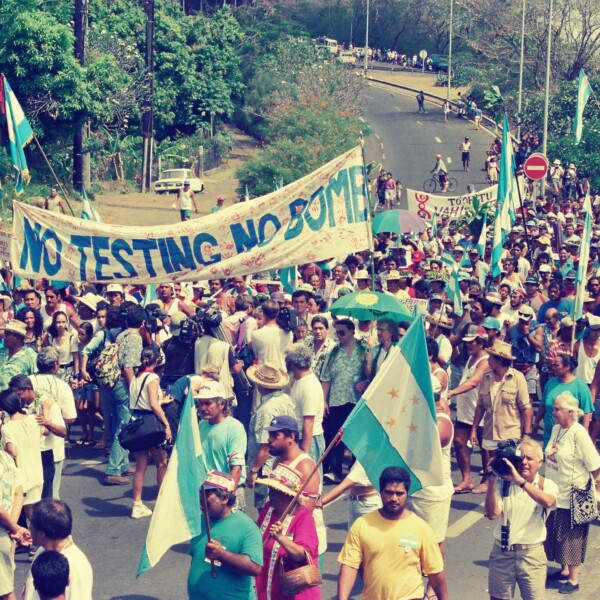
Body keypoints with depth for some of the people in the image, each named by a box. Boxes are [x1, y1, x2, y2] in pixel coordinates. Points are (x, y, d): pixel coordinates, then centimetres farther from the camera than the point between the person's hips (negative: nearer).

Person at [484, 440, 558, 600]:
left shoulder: (546, 485, -3)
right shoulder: (503, 483, -1)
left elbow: (548, 502, -27)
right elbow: (492, 514, -12)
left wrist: (520, 481, -33)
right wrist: (491, 482, -20)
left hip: (532, 553, -1)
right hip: (502, 553, 1)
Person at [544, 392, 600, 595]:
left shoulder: (579, 433, -22)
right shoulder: (556, 429, 2)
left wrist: (583, 484, -8)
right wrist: (549, 482, 13)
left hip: (573, 498, -7)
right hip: (555, 494, 7)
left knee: (572, 538, 4)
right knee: (556, 536, 18)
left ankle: (573, 579, 16)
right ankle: (564, 570, 35)